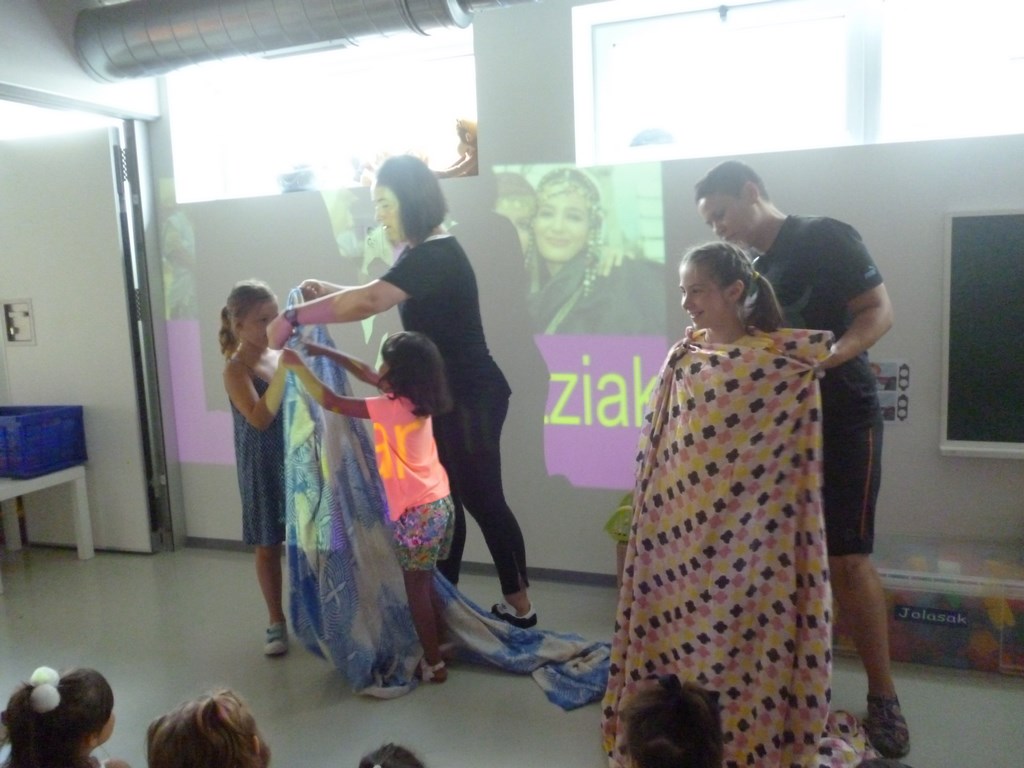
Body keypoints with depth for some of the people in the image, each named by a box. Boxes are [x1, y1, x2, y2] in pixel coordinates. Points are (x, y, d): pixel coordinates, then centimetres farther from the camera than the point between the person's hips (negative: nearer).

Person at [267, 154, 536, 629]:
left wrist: (294, 317, -27)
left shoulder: (435, 256, -20)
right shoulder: (426, 254, 12)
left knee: (482, 499, 0)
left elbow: (370, 302, -33)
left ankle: (519, 605, 14)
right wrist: (329, 293, 5)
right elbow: (381, 301, 18)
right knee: (446, 498, 15)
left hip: (472, 397, -10)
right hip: (451, 396, 10)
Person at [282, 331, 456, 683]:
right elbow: (367, 373, 14)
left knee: (416, 589, 7)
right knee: (426, 583, 22)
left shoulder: (390, 408, -20)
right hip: (440, 504, 8)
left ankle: (434, 663, 18)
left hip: (417, 513, -8)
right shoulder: (417, 400, 4)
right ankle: (440, 645, 35)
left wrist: (298, 366, -5)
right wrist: (327, 352, 14)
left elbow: (330, 402, -15)